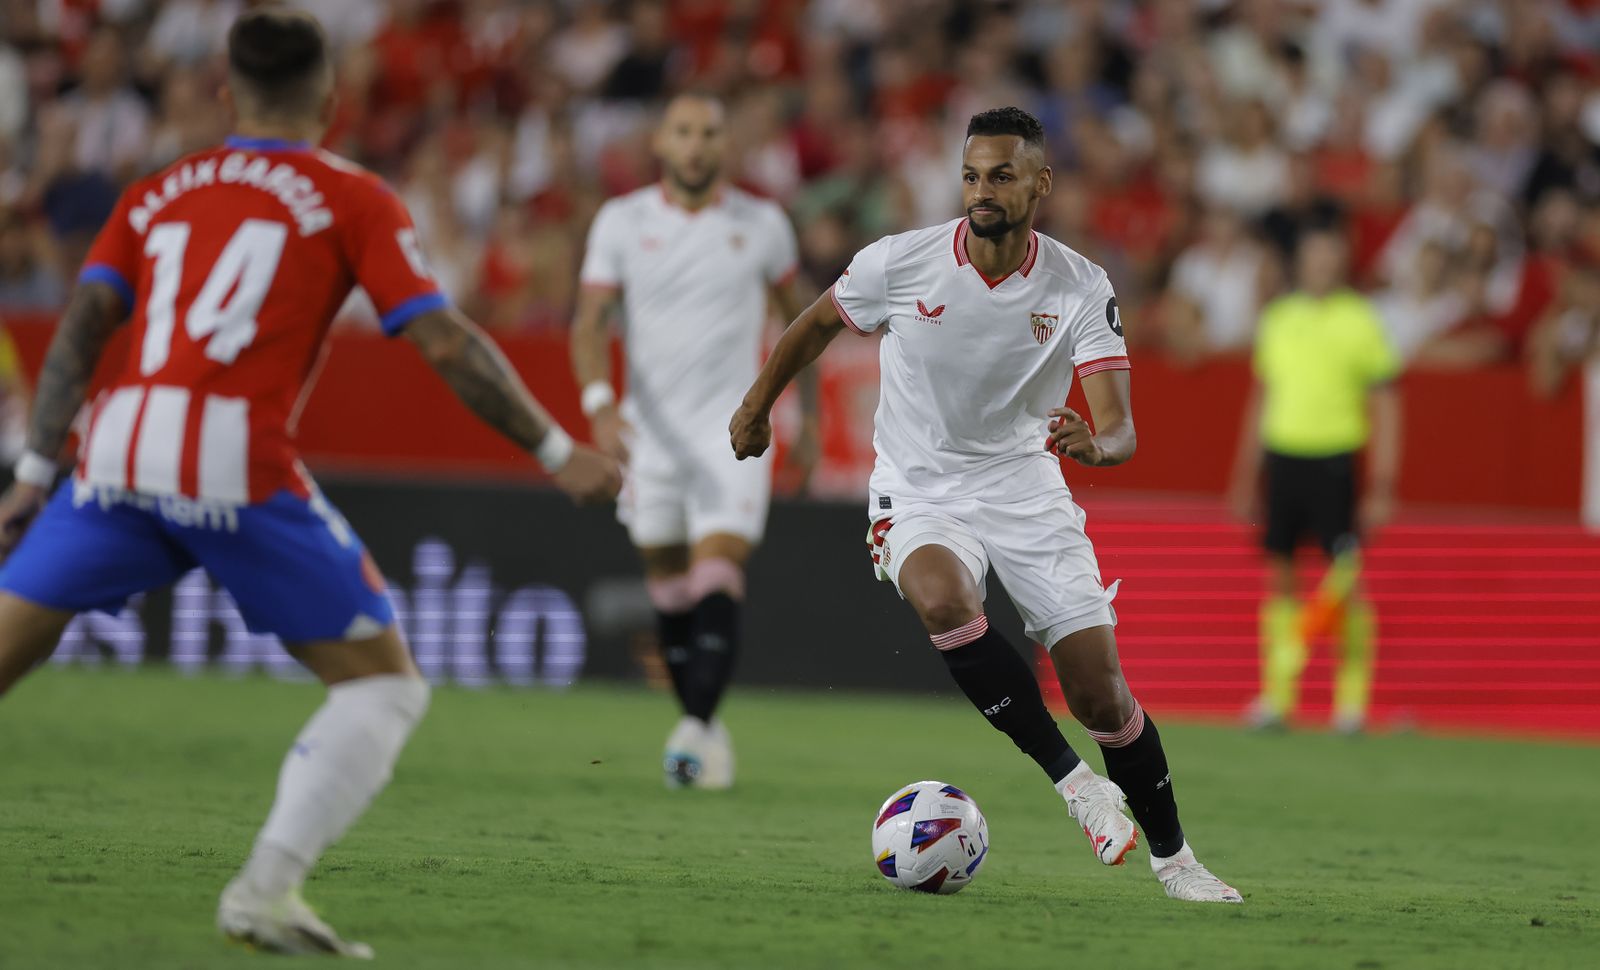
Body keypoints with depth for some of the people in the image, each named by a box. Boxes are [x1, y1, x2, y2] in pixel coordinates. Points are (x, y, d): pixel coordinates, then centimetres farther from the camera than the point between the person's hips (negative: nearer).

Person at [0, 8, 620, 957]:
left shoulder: (158, 194, 23)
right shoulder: (353, 199, 12)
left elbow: (82, 328, 13)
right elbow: (447, 343, 4)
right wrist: (558, 452, 11)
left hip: (119, 450, 4)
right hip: (238, 463, -4)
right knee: (386, 684, 8)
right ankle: (266, 889, -8)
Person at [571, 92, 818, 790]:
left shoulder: (762, 225, 1)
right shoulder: (622, 221, 1)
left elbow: (798, 315, 15)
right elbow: (590, 322, -2)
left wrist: (809, 415, 15)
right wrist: (598, 401, -19)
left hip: (732, 429, -2)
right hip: (650, 428, 2)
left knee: (716, 580, -17)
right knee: (669, 590, 7)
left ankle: (696, 728, -26)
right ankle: (703, 727, 20)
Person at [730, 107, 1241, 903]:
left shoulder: (1080, 289, -11)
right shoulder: (899, 263, -12)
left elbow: (1119, 430, -17)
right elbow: (817, 323, 10)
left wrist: (1095, 443, -41)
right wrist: (756, 408, 20)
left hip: (1026, 485, 1)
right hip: (920, 493, -1)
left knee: (1101, 692, -7)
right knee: (942, 596, -36)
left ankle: (1171, 855, 16)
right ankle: (1072, 778, -25)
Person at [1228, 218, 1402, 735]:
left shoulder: (1360, 320, -2)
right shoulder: (1277, 319, 11)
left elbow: (1385, 408, -2)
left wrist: (1382, 488, -7)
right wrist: (1245, 477, 17)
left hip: (1334, 459, -4)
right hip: (1281, 457, 4)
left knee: (1345, 578, -6)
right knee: (1279, 576, 3)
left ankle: (1352, 698, 2)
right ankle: (1277, 694, 7)